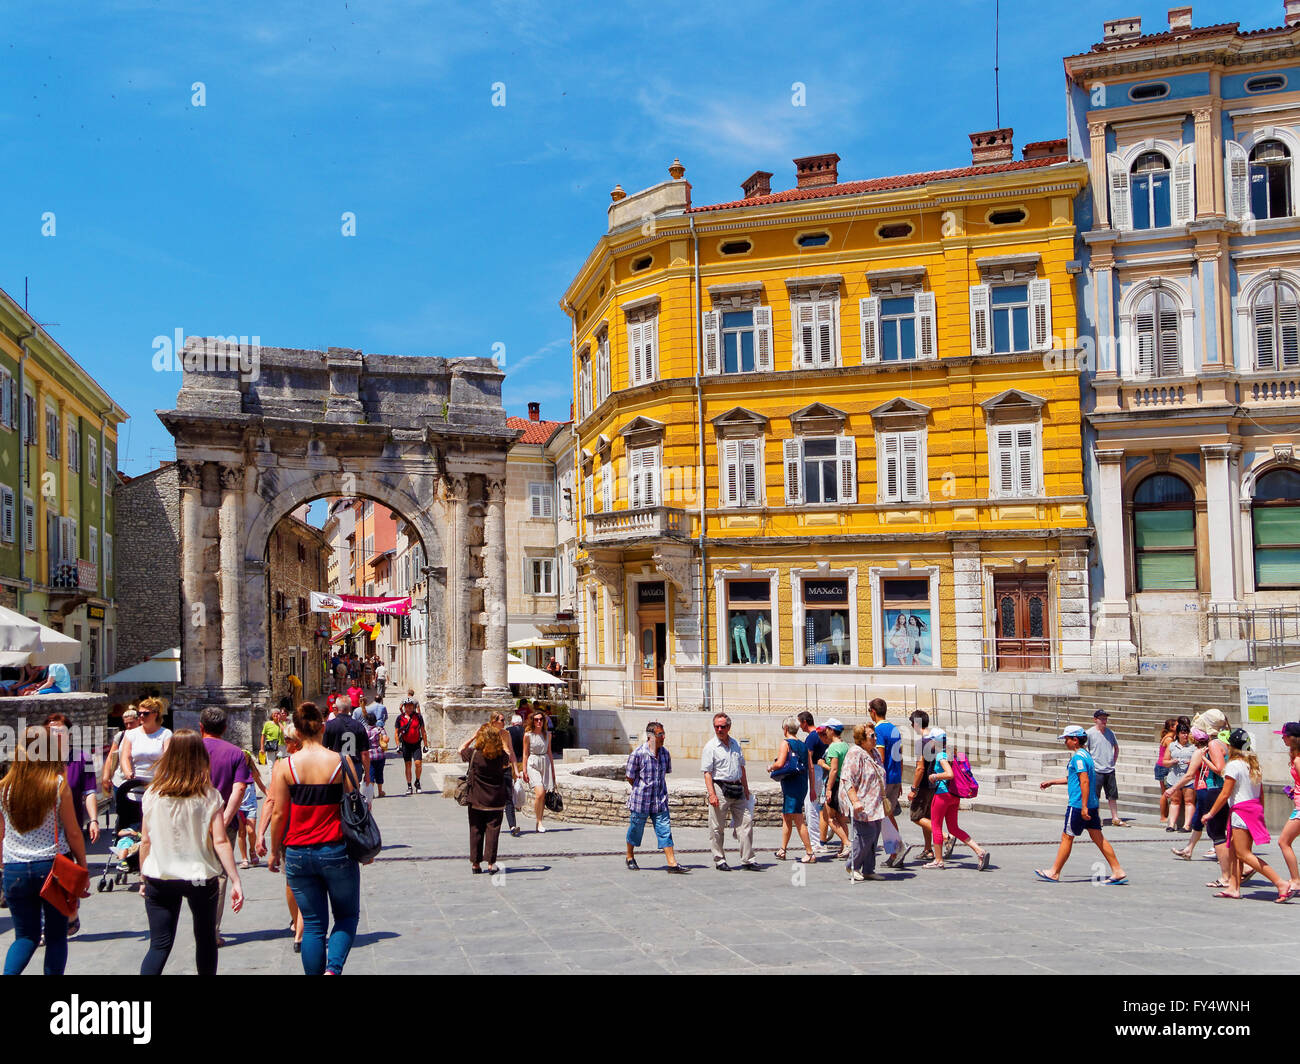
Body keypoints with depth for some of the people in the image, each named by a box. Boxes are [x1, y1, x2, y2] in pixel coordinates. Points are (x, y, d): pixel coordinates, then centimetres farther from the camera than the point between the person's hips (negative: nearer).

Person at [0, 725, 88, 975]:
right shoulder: (58, 785, -9)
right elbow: (73, 833, -6)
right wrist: (83, 868, 5)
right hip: (53, 867, -3)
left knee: (25, 935, 14)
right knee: (56, 935, 11)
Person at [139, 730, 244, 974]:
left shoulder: (153, 794, -4)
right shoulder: (209, 796, -8)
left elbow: (146, 842, 1)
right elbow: (220, 842, -12)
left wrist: (143, 878, 13)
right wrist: (236, 882, -9)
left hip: (160, 880, 1)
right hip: (202, 879, -1)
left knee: (159, 945, 3)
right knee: (206, 940, 16)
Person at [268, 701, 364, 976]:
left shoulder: (284, 766, -5)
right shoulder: (340, 762, -6)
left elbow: (278, 813, -4)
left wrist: (275, 851, 11)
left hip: (298, 853, 1)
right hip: (336, 851, -1)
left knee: (313, 924, 12)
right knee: (347, 915, 15)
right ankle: (333, 969, -6)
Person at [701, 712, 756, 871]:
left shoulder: (736, 744, 13)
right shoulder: (710, 747, -5)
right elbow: (707, 773, -10)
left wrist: (746, 790, 17)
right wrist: (712, 794, -19)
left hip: (737, 789, 5)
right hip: (720, 788, -5)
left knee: (747, 822, 2)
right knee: (717, 827, -1)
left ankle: (747, 859, 8)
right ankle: (719, 860, 10)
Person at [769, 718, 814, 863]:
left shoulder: (786, 743, -10)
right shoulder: (803, 745, 13)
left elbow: (780, 764, -19)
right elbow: (809, 767, 14)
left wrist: (770, 767, -1)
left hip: (791, 784, -8)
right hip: (802, 784, 8)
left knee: (798, 820, -7)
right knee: (786, 817, 17)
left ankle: (810, 853, -9)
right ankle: (782, 851, 23)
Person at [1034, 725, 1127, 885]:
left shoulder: (1078, 757, -16)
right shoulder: (1086, 755, 15)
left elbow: (1084, 781, -23)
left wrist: (1084, 807, -24)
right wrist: (1052, 782, 30)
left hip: (1078, 805, -9)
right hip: (1092, 804, 9)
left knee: (1067, 838, 0)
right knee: (1098, 838, 10)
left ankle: (1054, 873, 9)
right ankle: (1118, 872, 8)